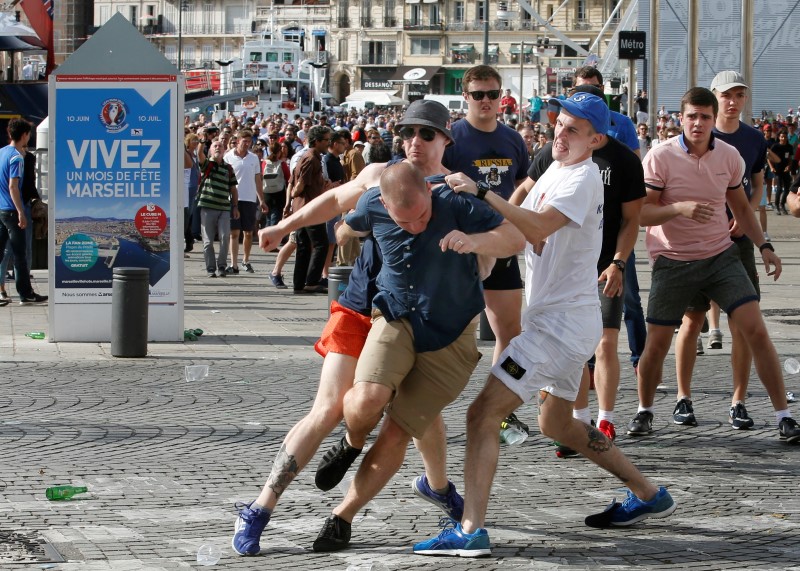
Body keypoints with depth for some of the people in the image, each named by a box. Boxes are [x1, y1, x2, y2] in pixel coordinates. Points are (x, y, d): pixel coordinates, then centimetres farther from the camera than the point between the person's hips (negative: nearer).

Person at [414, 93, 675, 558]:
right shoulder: (556, 171, 14)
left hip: (562, 322, -11)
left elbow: (539, 227, -32)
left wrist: (480, 192, -34)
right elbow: (524, 231, 17)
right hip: (565, 321, 11)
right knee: (557, 423, 26)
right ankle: (648, 495, 33)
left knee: (483, 413, -16)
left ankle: (471, 531, -22)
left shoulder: (583, 178, -16)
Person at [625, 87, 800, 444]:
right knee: (657, 344, 0)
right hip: (673, 262, -2)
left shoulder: (729, 157, 1)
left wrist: (763, 245, 9)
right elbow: (640, 213, -14)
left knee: (756, 330, -10)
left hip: (721, 256, 2)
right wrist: (680, 208, -30)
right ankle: (644, 411, 26)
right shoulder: (660, 157, -11)